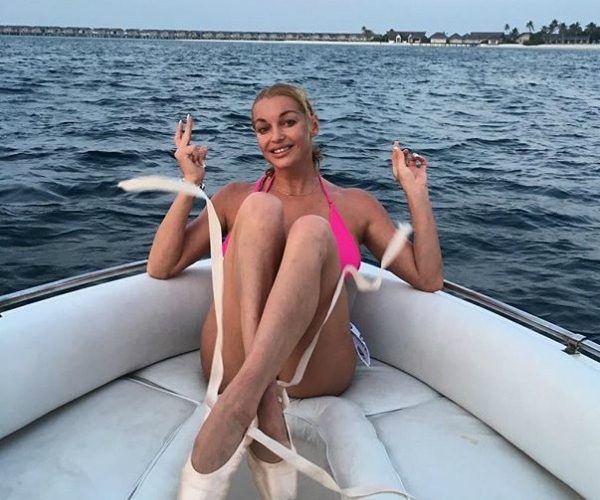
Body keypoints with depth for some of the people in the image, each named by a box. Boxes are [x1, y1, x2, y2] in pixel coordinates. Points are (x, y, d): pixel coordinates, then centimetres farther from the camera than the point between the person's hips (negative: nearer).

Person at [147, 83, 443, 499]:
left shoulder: (355, 204, 17)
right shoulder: (238, 197, 18)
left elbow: (428, 279, 9)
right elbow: (161, 268, 8)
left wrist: (416, 192, 6)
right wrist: (191, 184, 4)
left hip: (316, 372, 0)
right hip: (233, 363, 1)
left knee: (313, 231, -24)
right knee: (262, 210, -21)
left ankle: (238, 404, -43)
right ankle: (265, 411, -38)